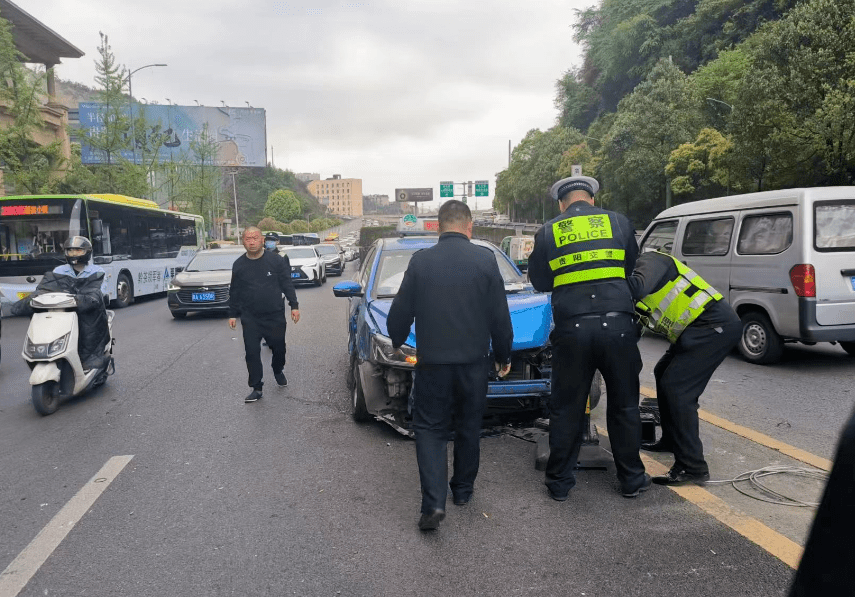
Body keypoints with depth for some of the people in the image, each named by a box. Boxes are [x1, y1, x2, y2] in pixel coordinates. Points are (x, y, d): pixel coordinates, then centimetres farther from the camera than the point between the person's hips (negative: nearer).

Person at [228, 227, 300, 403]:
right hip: (250, 319, 1)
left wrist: (294, 305, -2)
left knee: (279, 348, 10)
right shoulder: (239, 265, 4)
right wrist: (232, 314, 8)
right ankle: (256, 388, 8)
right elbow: (235, 292, 9)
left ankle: (278, 371, 41)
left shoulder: (275, 260, -2)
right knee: (252, 353, -1)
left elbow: (287, 284, 2)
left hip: (275, 316, -1)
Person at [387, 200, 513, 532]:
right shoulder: (485, 259, -6)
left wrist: (397, 341, 22)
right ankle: (463, 489, 33)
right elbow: (500, 317, -2)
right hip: (474, 362, 1)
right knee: (469, 428, 19)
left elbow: (399, 314, 1)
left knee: (429, 429, 8)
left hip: (432, 362, -1)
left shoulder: (421, 260, -6)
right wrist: (503, 356, 12)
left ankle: (434, 502, -5)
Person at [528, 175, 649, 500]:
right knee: (624, 405, 16)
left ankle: (559, 481, 20)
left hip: (572, 329, -1)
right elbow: (630, 267, 18)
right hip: (617, 324, 1)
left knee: (566, 408, 11)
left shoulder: (547, 233, 4)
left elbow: (539, 281, 11)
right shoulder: (619, 223, 7)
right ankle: (632, 478, 27)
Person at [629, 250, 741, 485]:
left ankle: (692, 468, -12)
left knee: (676, 388, -15)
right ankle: (671, 441, 37)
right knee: (663, 373, 22)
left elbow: (637, 287, -35)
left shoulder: (649, 260, -10)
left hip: (716, 325, -11)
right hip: (698, 329, 11)